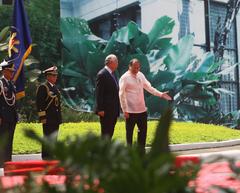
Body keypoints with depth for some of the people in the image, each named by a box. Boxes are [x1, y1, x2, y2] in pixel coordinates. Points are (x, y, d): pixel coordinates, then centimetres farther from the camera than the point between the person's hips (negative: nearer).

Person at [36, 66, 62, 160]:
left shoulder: (55, 88, 17)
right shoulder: (43, 87, -8)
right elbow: (39, 103, -13)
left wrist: (59, 117, 18)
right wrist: (42, 117, -17)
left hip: (56, 119, 8)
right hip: (48, 119, -8)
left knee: (54, 139, 11)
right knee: (48, 139, -6)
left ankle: (52, 157, 18)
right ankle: (46, 158, -1)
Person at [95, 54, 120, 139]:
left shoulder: (112, 74, 15)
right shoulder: (102, 74, -13)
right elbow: (99, 93, -16)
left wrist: (117, 108, 18)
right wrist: (100, 109, -20)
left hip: (113, 110, 9)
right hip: (106, 110, -9)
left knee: (110, 133, 13)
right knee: (105, 134, -4)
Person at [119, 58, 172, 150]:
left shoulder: (141, 75, 7)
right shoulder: (124, 78, -11)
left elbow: (149, 87, 13)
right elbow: (122, 95, -13)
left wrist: (161, 94, 2)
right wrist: (124, 110, -15)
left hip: (142, 110, 6)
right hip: (130, 111, -6)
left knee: (143, 130, 14)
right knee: (129, 132, 6)